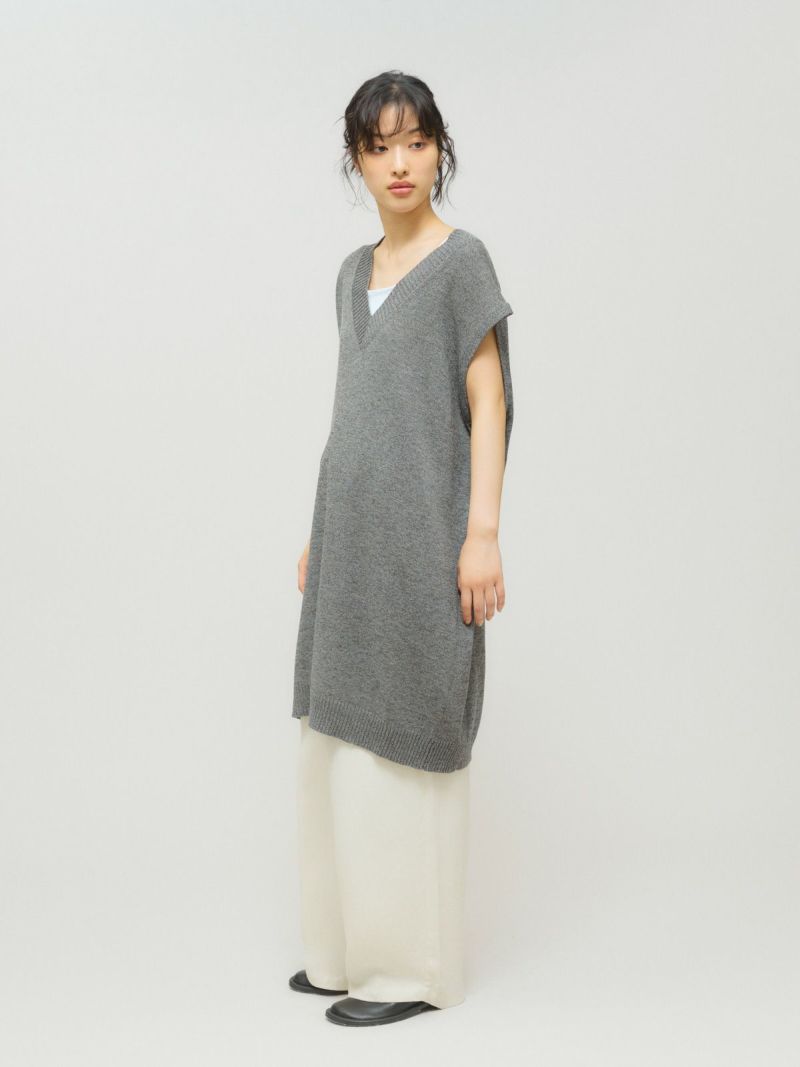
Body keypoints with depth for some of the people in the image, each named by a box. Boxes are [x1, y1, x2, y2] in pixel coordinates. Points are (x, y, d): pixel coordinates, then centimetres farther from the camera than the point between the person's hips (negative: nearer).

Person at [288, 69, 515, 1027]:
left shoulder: (461, 259, -4)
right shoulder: (355, 272, 15)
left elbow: (487, 402, -9)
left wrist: (482, 535, -15)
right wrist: (320, 532, 16)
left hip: (419, 535, -7)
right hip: (351, 531, 7)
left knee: (404, 740, -3)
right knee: (341, 735, 10)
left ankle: (413, 964, 9)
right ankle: (349, 947, 23)